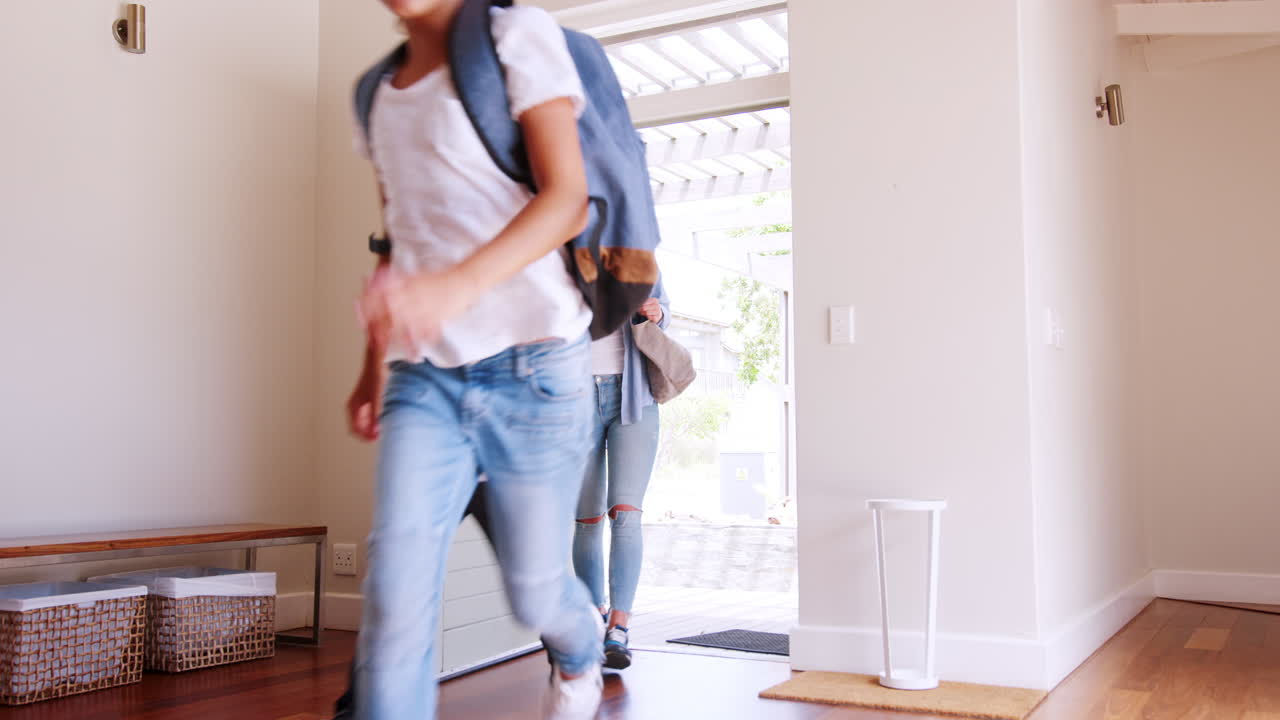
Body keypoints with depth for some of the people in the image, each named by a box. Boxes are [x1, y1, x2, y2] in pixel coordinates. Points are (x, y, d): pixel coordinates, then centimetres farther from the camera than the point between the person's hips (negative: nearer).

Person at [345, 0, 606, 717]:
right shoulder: (382, 92, 16)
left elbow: (568, 199, -15)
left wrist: (458, 284, -31)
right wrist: (372, 364, 19)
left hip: (530, 365, -4)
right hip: (425, 376, 5)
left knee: (533, 590, 8)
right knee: (395, 592, -10)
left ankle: (581, 648, 43)